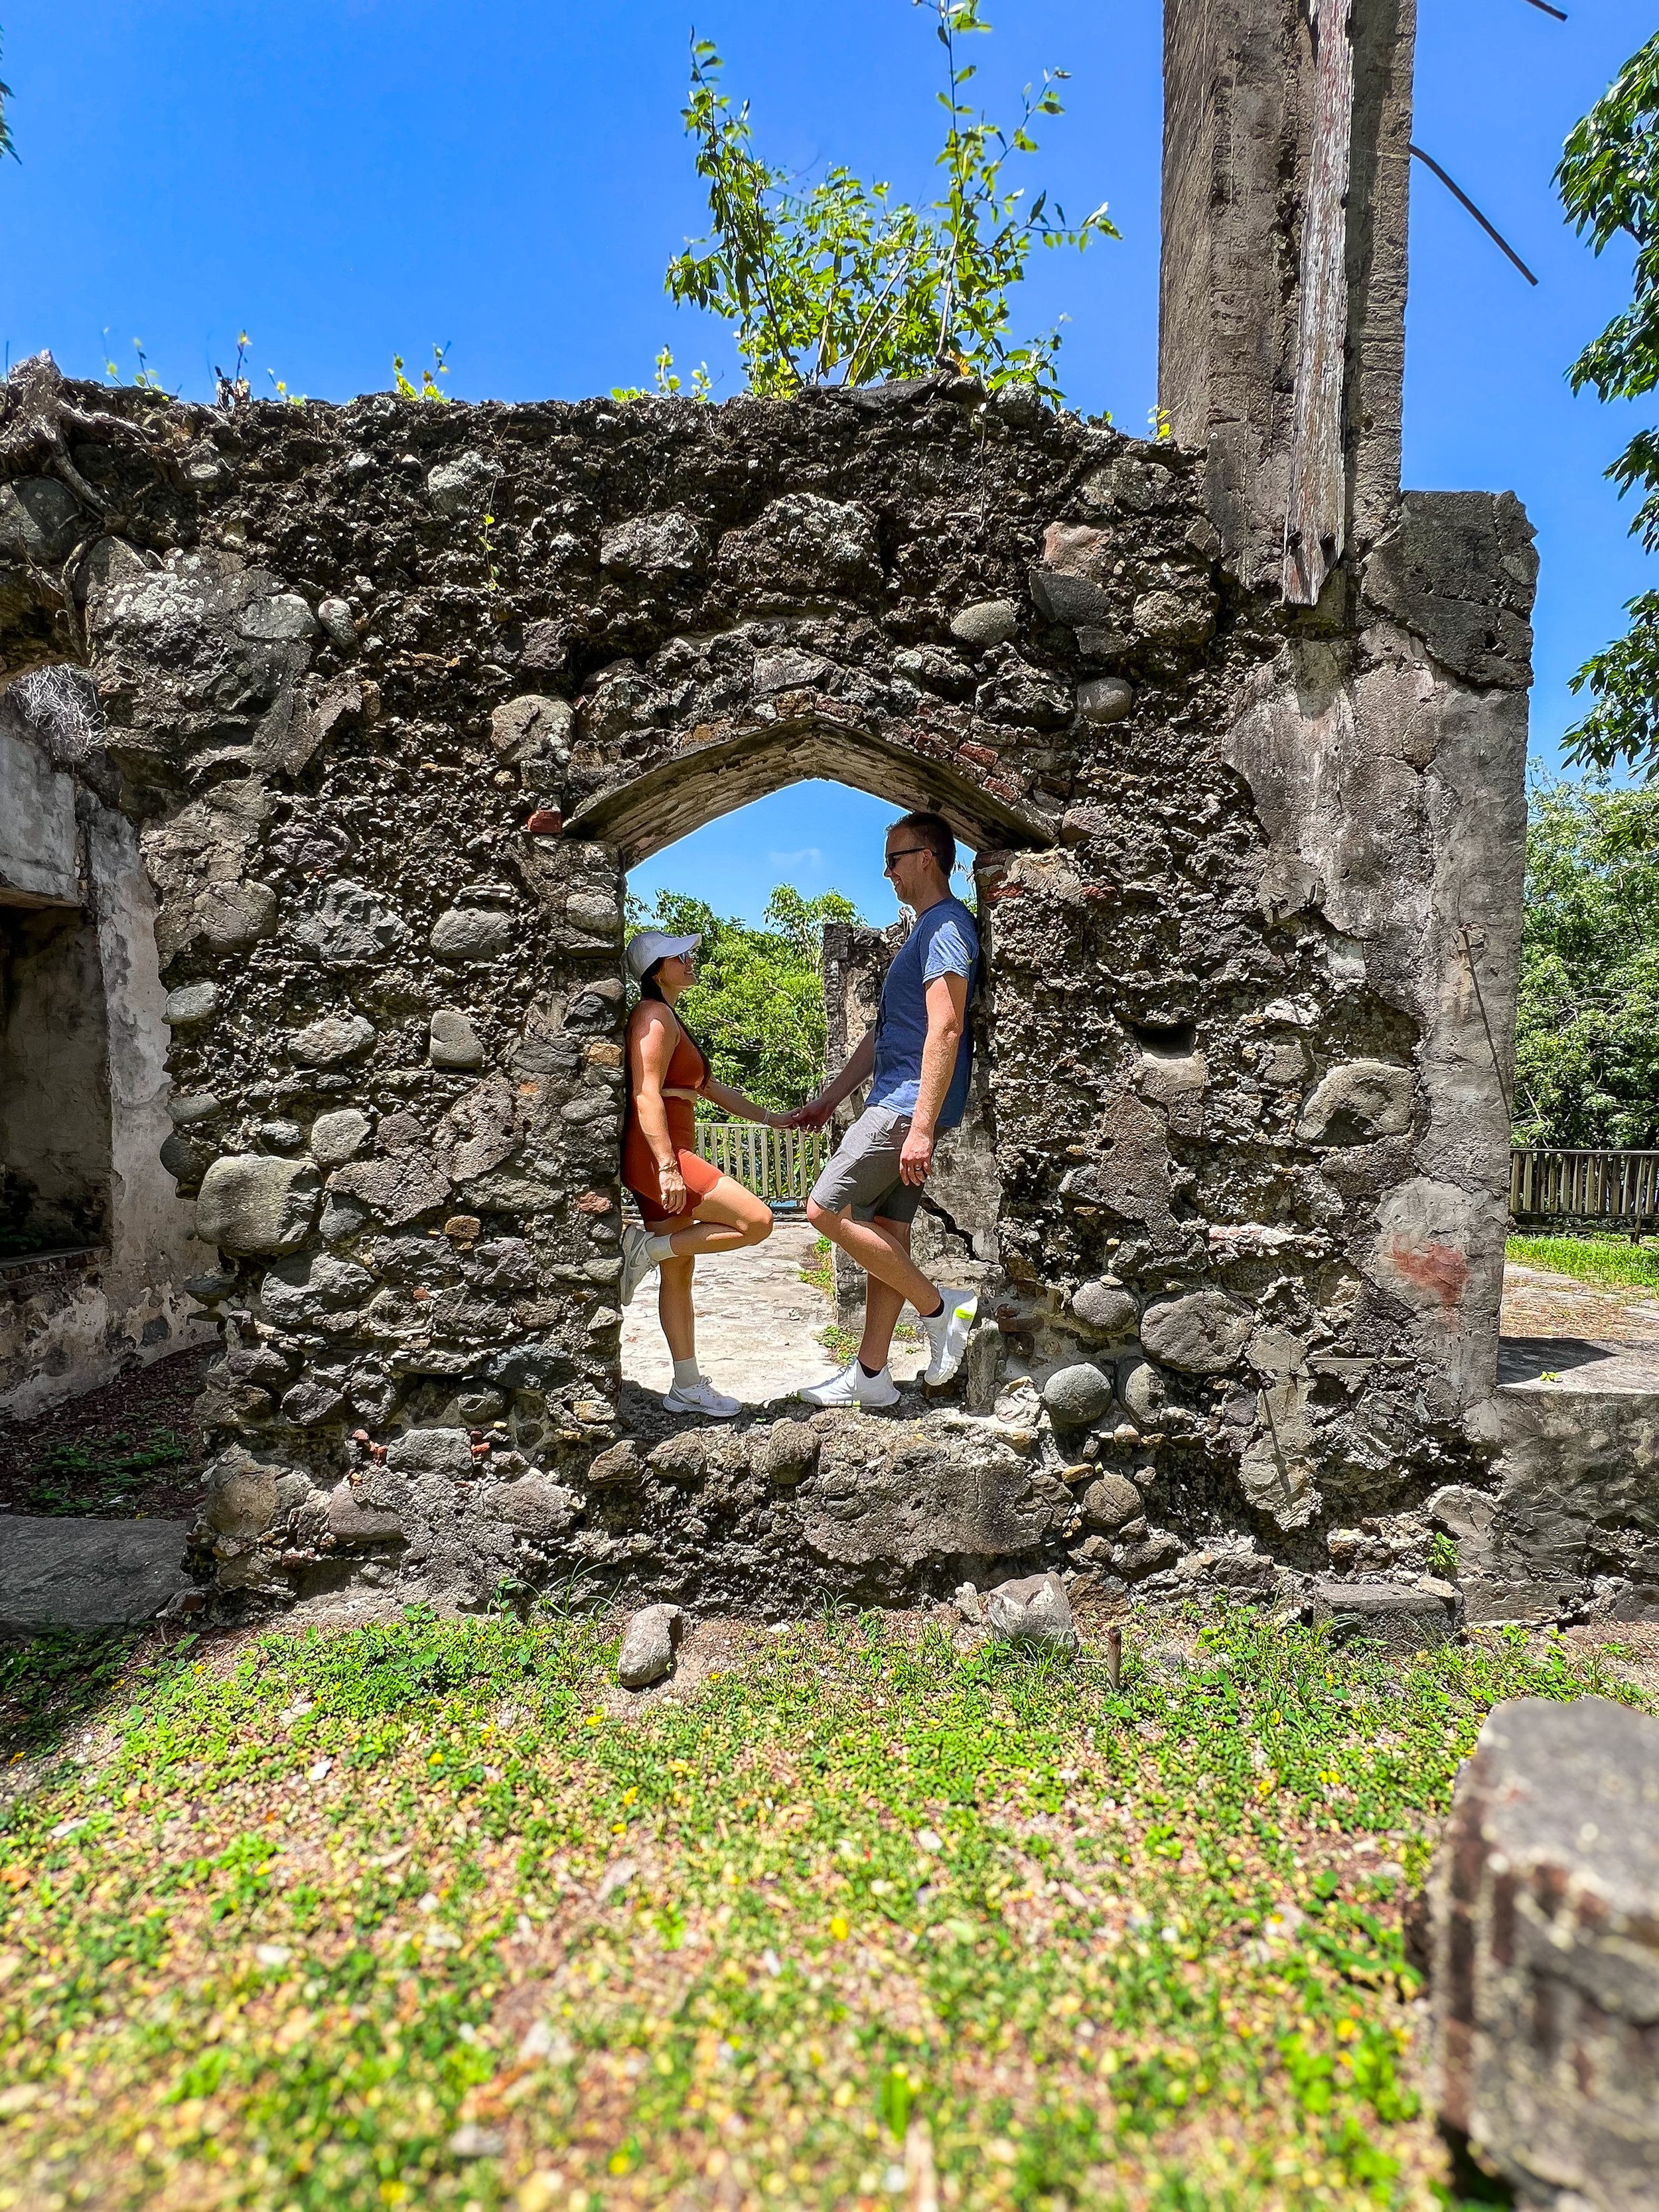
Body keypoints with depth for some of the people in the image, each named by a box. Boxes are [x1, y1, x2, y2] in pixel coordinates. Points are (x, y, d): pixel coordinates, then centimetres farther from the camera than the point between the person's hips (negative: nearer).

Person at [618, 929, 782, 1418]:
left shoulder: (670, 1020, 22)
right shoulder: (655, 1016, -9)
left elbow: (711, 1088, 25)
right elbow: (646, 1095, -20)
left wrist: (772, 1118, 26)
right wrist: (668, 1167, -27)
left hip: (670, 1156, 10)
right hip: (654, 1155, -10)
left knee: (678, 1274, 12)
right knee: (757, 1220, -15)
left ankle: (687, 1387, 19)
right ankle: (646, 1248, -7)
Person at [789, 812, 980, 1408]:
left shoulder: (946, 926, -10)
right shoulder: (925, 930, 22)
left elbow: (945, 1031, -21)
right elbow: (885, 1034, 24)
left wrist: (921, 1127, -27)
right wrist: (828, 1099, 24)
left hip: (912, 1104, -10)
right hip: (897, 1102, 10)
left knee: (827, 1209, -10)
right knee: (886, 1232, 9)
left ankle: (940, 1307, -2)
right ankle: (870, 1375, 16)